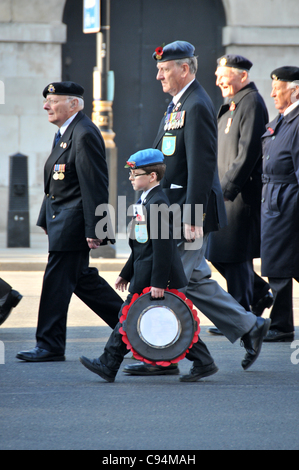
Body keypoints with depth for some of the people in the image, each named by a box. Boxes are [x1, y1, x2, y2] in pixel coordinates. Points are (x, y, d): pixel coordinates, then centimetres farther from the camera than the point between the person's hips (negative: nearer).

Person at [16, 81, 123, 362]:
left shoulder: (84, 134, -17)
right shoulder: (66, 133, 15)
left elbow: (95, 185, -21)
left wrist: (93, 229, -23)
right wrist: (46, 218, 19)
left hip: (71, 223, -10)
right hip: (62, 221, 10)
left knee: (56, 282, -6)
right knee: (82, 279, 15)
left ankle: (50, 346, 0)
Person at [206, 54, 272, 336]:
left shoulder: (251, 103, -13)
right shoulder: (230, 105, 18)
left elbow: (249, 151, -20)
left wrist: (228, 187, -22)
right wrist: (217, 186, 17)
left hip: (242, 192, -10)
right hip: (227, 190, 10)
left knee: (232, 254, -7)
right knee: (217, 252, 11)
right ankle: (259, 291, 24)